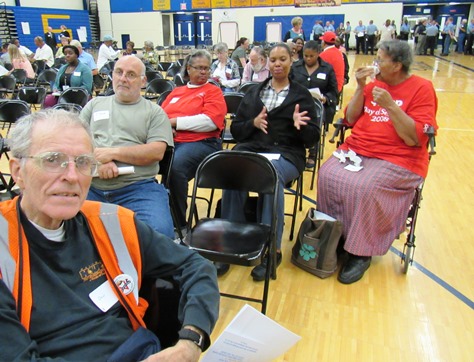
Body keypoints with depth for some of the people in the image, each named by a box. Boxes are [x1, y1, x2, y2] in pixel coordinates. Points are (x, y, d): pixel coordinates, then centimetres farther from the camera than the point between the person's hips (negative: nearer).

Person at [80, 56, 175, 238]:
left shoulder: (154, 112, 12)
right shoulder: (95, 104, 23)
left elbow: (156, 152, -2)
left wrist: (112, 152, -8)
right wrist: (98, 159, -8)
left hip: (139, 187, -2)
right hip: (91, 185, 3)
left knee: (159, 232, -29)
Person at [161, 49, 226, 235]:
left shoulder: (213, 91, 11)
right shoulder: (176, 91, 27)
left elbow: (211, 120, -6)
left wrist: (175, 121, -6)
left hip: (200, 142, -4)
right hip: (168, 140, 5)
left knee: (176, 167, -36)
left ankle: (180, 225, -19)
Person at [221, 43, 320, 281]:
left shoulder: (302, 95, 14)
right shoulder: (253, 92, 21)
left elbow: (313, 139, 7)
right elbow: (235, 129, 15)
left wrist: (300, 125, -15)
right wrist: (253, 123, -6)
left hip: (286, 154, -2)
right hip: (251, 148, 2)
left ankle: (272, 248, -27)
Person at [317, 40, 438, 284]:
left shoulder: (422, 89, -4)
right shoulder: (374, 84, 12)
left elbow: (414, 139, -14)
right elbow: (350, 120, 10)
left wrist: (389, 105, -20)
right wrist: (361, 88, 0)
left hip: (397, 160, -5)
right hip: (356, 150, 5)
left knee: (364, 187, -31)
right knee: (328, 176, -20)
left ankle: (361, 253, -11)